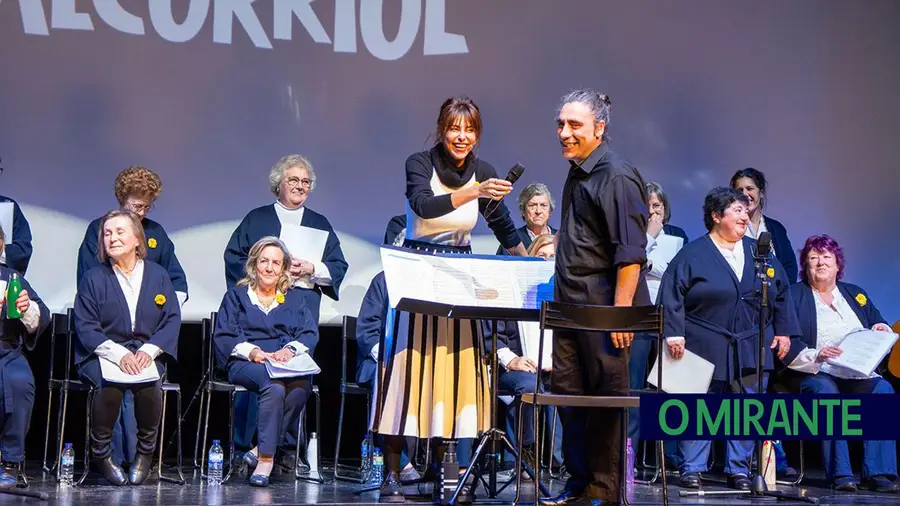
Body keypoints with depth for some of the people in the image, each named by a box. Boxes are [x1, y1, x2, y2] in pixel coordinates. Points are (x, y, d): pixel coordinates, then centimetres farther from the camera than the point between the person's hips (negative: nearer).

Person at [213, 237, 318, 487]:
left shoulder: (295, 298, 26)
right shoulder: (236, 295, 21)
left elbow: (310, 333, 11)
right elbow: (223, 336, 7)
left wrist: (290, 349, -12)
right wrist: (252, 351, -11)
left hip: (289, 364, 2)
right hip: (246, 364, -2)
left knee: (302, 384, -37)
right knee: (273, 385, -39)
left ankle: (262, 452, -32)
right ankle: (267, 456, -37)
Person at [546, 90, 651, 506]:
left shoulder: (616, 177, -13)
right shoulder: (576, 175, 15)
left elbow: (630, 253, -18)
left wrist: (621, 311, -22)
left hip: (604, 303, -9)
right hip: (571, 301, 9)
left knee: (607, 396, -1)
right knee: (566, 389, 10)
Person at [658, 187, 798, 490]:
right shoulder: (692, 255, -2)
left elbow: (782, 292, 16)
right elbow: (671, 294, -6)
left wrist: (783, 331, 10)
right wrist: (674, 333, -13)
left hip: (752, 351, 4)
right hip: (705, 349, -4)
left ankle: (739, 470, 12)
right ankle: (692, 469, 8)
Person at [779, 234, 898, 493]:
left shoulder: (856, 295, 23)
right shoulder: (793, 296, 7)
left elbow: (879, 331, 23)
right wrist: (814, 356, -22)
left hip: (858, 376, 4)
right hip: (813, 375, -4)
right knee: (826, 391, -37)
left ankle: (878, 473, -28)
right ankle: (840, 474, -34)